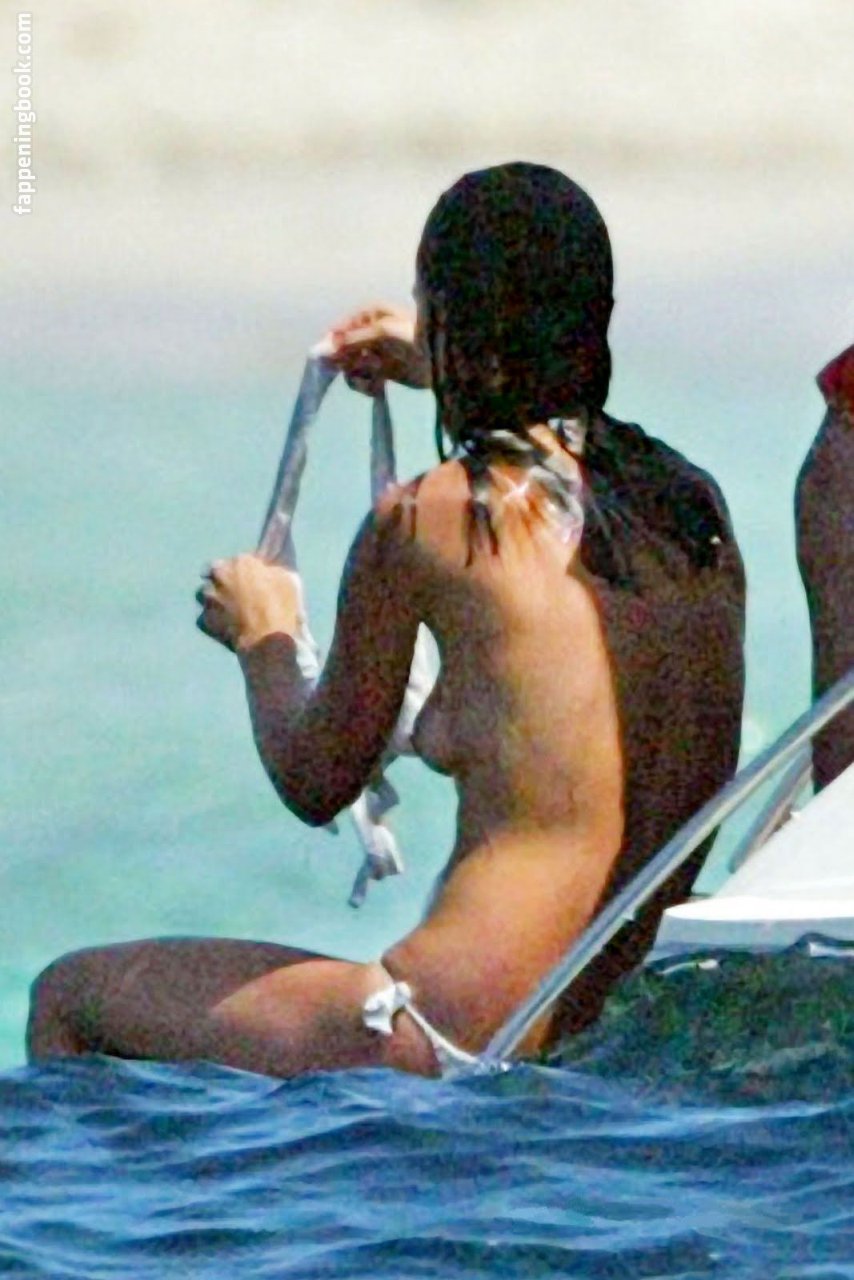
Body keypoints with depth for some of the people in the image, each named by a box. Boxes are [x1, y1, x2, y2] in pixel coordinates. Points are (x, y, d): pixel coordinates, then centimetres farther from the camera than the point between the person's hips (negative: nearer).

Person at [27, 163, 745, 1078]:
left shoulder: (422, 523, -11)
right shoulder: (694, 507, 7)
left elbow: (316, 784, 2)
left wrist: (262, 638, 22)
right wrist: (445, 381, 47)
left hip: (470, 1041, -8)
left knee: (67, 999, 15)